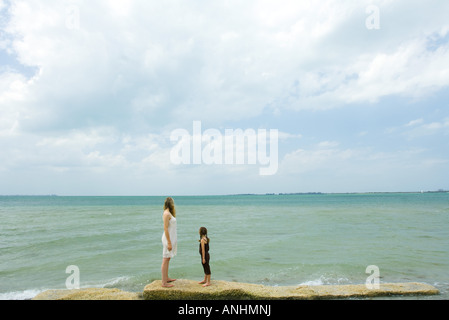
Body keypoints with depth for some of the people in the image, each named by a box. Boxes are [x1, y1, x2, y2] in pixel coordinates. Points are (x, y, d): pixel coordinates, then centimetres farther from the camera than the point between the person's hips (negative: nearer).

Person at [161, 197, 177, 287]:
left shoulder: (169, 213, 12)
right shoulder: (166, 213, -17)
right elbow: (165, 228, -20)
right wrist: (169, 243, -21)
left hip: (171, 237, 10)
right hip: (168, 238, -10)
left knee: (167, 259, 17)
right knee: (165, 260, -5)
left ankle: (166, 278, 28)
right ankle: (164, 282, 0)